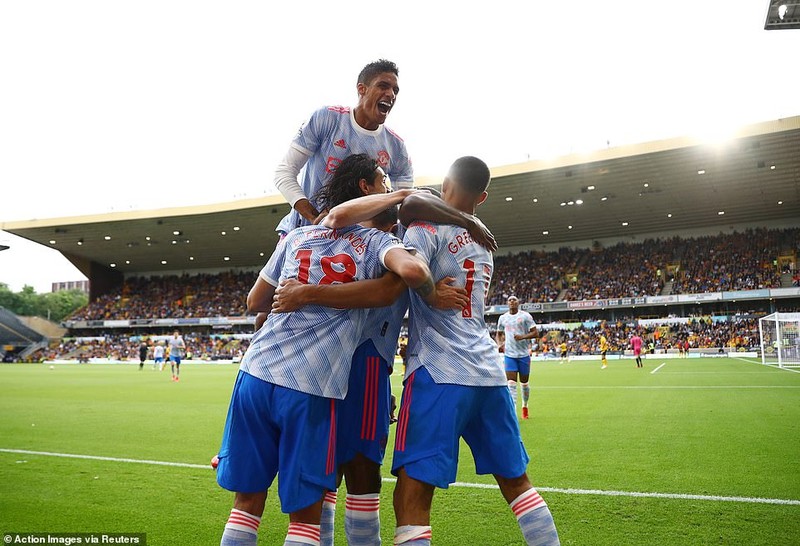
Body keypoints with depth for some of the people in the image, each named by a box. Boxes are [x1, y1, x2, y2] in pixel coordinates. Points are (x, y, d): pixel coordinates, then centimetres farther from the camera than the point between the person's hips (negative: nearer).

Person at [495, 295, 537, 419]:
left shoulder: (525, 316, -2)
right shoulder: (502, 318, 9)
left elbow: (534, 333, -4)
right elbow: (498, 334, 21)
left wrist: (522, 337, -21)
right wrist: (499, 344, 1)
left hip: (524, 354, -1)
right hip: (509, 354, 1)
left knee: (524, 383, 10)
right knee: (511, 383, -10)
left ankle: (525, 406, 34)